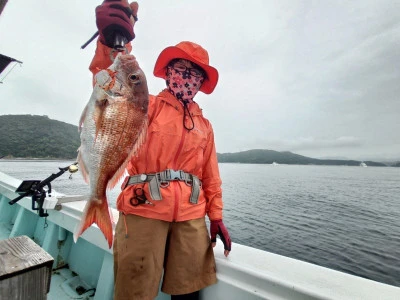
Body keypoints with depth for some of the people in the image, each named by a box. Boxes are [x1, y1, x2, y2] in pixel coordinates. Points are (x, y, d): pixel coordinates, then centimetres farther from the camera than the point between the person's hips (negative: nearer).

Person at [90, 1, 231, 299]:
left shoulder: (205, 125, 14)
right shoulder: (148, 106, 5)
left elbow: (211, 175, 14)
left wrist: (216, 216, 11)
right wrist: (111, 44, -34)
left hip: (192, 216, 4)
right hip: (144, 210, -3)